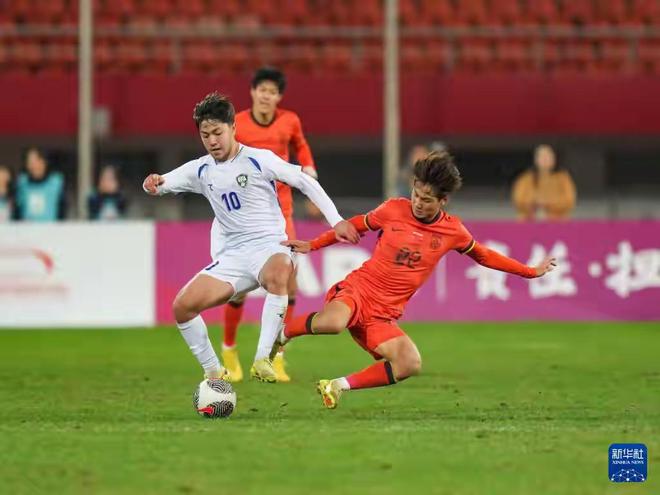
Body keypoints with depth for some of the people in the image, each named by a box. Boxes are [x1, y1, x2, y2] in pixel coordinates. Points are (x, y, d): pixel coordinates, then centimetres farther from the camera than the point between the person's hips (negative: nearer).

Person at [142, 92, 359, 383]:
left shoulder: (258, 160, -5)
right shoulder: (201, 170, 9)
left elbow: (305, 182, -3)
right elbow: (160, 184, 10)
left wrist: (336, 221, -9)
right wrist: (153, 183, -16)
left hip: (269, 246, -5)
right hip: (232, 255, 5)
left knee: (278, 273, -42)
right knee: (183, 306, -11)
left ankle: (263, 358, -39)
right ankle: (213, 372, 5)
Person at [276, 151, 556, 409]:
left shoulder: (453, 231, 4)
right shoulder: (394, 209, -2)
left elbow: (483, 256, 22)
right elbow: (357, 225, 16)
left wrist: (531, 272, 26)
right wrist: (312, 245, 15)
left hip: (383, 315, 4)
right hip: (357, 290, -4)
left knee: (411, 365, -21)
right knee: (333, 323, -39)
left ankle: (338, 386, -5)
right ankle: (281, 335, -8)